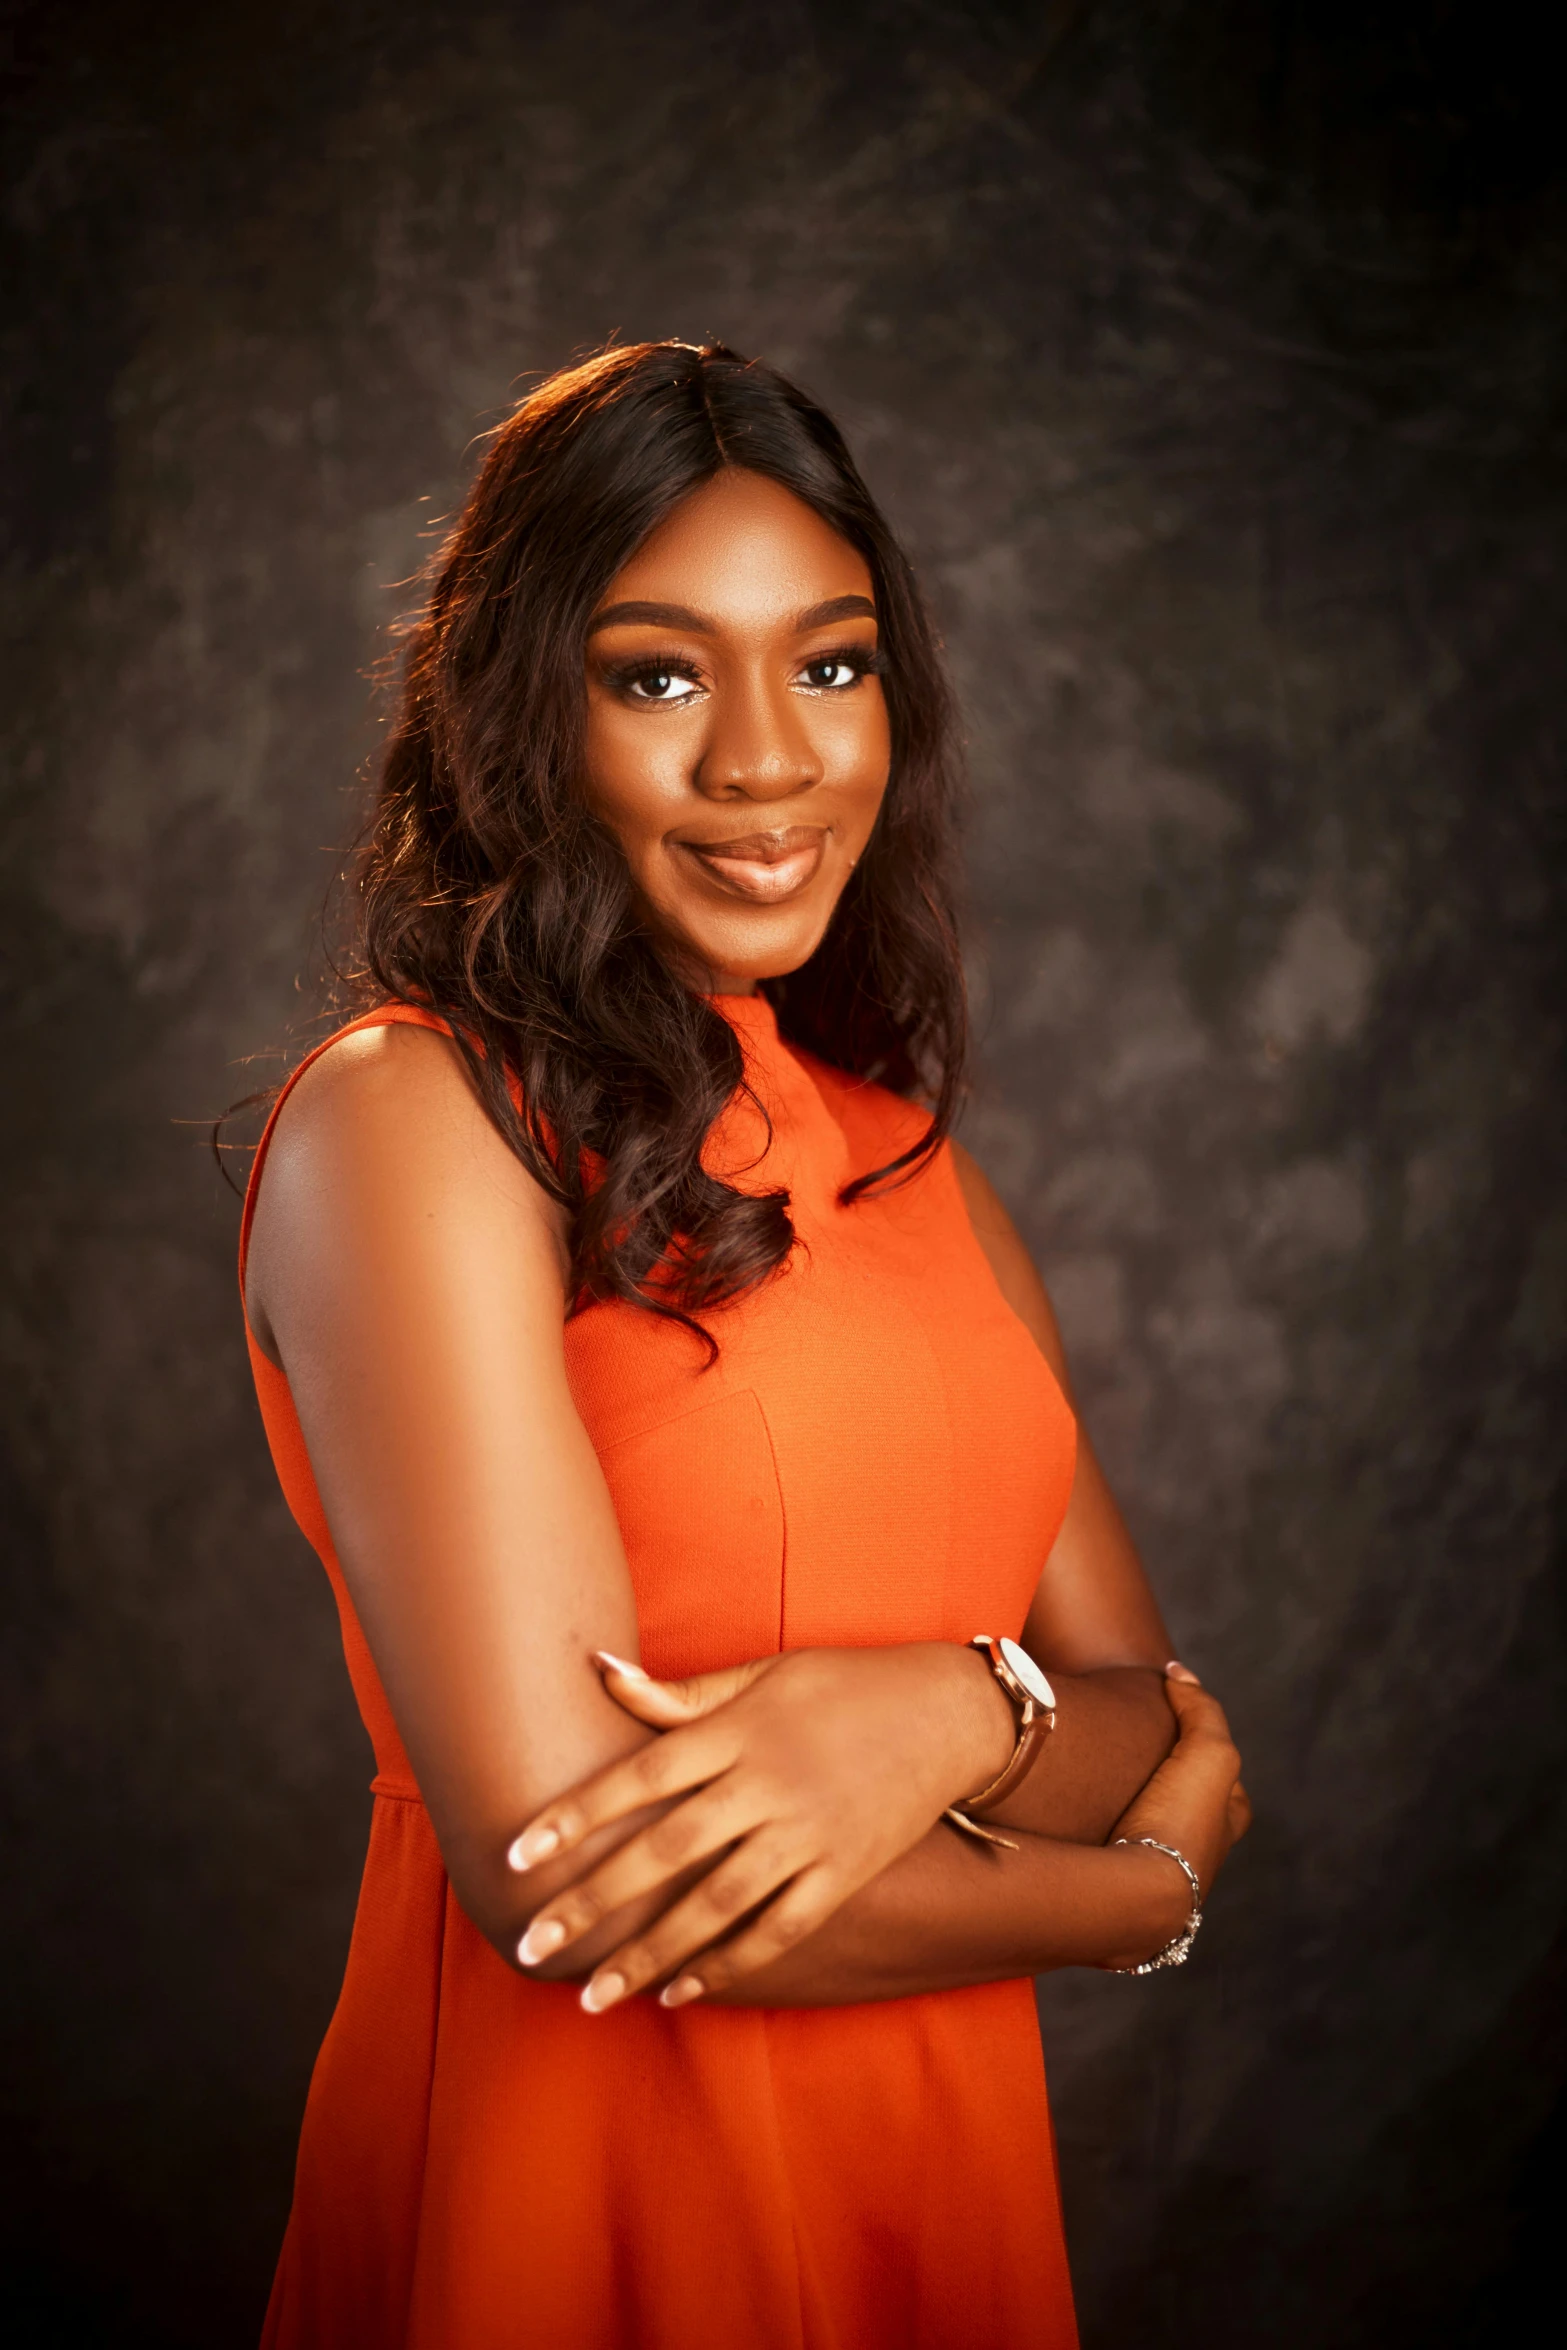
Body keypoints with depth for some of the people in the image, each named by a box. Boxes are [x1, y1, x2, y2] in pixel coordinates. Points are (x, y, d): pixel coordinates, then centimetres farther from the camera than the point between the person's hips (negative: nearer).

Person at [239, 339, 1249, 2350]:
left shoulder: (906, 1159, 7)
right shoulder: (407, 1119, -14)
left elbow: (1162, 1722, 2)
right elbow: (566, 1869, -21)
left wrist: (952, 1714, -20)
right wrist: (1142, 1883, -8)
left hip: (941, 2182, 6)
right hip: (565, 2187, -6)